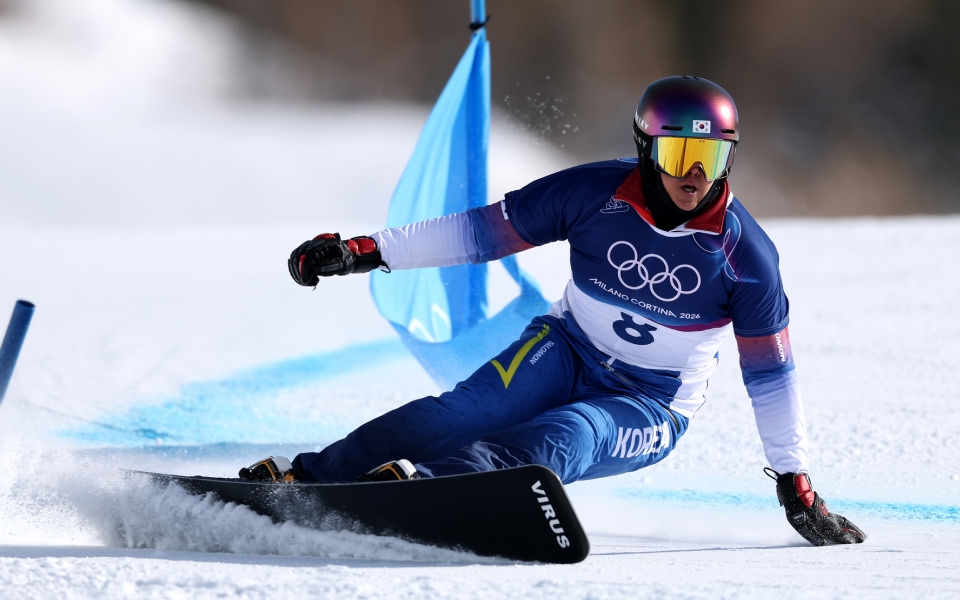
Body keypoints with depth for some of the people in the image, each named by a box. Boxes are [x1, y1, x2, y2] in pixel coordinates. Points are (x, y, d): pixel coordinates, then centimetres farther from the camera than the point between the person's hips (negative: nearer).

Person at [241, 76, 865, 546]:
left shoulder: (746, 254, -14)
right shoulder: (596, 193, -12)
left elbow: (770, 374, -6)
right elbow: (481, 230, -6)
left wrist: (799, 490, -3)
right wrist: (363, 251, -10)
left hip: (650, 409, -2)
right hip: (567, 354, 2)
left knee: (562, 440, -34)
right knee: (460, 413, -26)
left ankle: (421, 482, -58)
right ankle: (298, 478, -31)